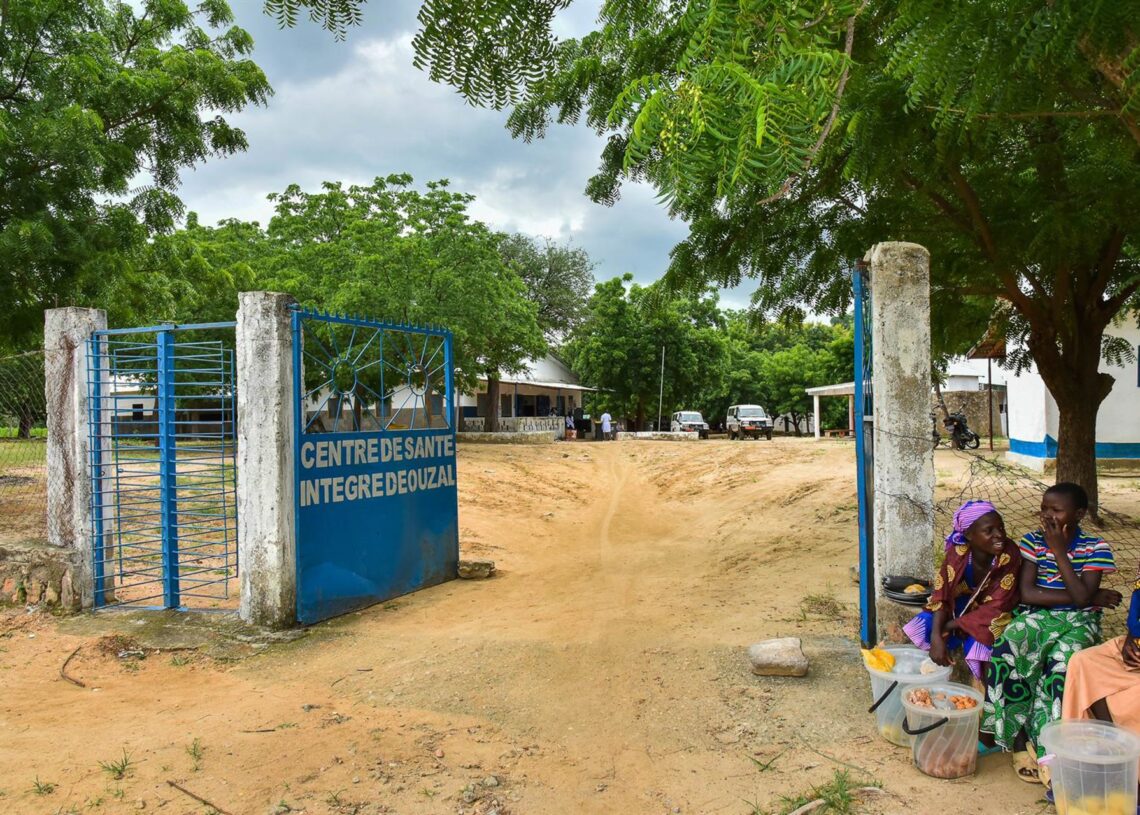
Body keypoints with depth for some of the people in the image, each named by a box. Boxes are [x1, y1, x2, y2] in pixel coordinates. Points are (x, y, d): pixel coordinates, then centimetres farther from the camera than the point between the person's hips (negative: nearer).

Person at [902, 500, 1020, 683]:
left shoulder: (1008, 554, -27)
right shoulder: (958, 552, -21)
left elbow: (995, 607, -25)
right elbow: (941, 595, -18)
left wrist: (949, 627, -26)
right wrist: (936, 636, -34)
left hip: (993, 616, -3)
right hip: (961, 606, 4)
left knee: (977, 641, -31)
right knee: (921, 629, -15)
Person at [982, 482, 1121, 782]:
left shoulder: (1095, 548, -2)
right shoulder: (1033, 541, 2)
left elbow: (1081, 598, -15)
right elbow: (1027, 593, -8)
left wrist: (1059, 550, -14)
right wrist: (1094, 597, -10)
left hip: (1077, 621, -1)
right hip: (1036, 615, 2)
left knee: (1060, 663, -35)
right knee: (1007, 650, -31)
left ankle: (1043, 746, -22)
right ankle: (1018, 739, -21)